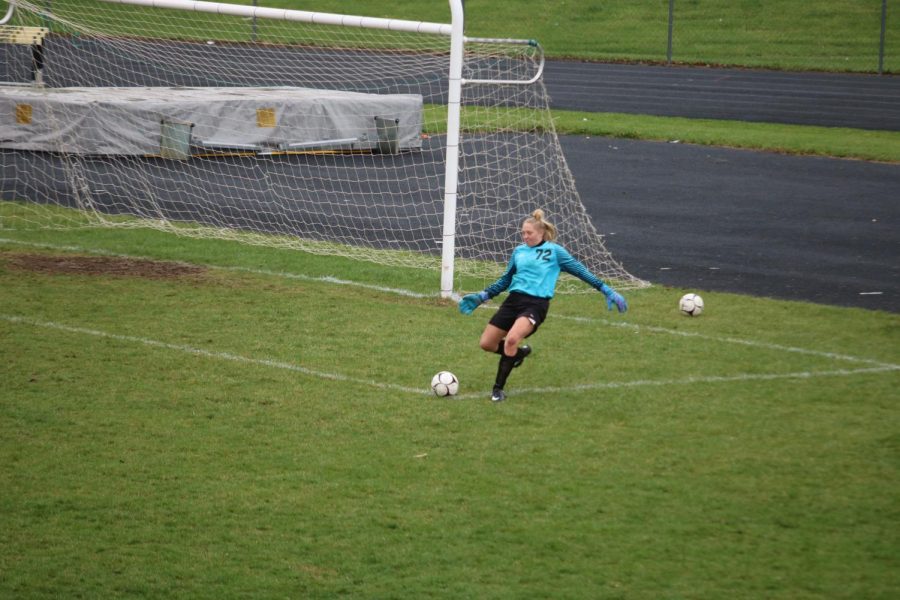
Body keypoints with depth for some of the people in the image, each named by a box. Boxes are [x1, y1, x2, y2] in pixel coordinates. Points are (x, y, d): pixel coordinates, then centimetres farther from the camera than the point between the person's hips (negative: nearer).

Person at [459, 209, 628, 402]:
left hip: (536, 304, -6)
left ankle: (498, 388, -17)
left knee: (511, 339, -30)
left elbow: (580, 270, 3)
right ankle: (520, 352, 31)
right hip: (514, 299, 6)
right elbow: (506, 280, 26)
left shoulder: (554, 251, 2)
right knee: (486, 343, 0)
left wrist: (606, 290, -2)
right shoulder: (519, 251, 15)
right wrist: (482, 296, 22)